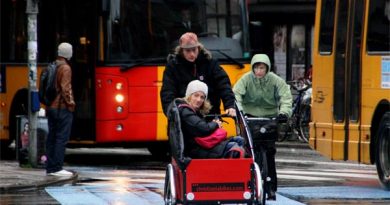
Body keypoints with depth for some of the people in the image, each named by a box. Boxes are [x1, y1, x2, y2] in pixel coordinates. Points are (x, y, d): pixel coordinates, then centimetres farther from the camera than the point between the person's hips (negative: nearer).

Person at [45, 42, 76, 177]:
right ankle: (57, 168, -11)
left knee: (52, 138, 10)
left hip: (51, 107, 8)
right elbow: (65, 88, -19)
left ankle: (50, 167, 11)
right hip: (62, 108, -8)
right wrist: (70, 102, -10)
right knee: (62, 138, -7)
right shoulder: (65, 68, -12)